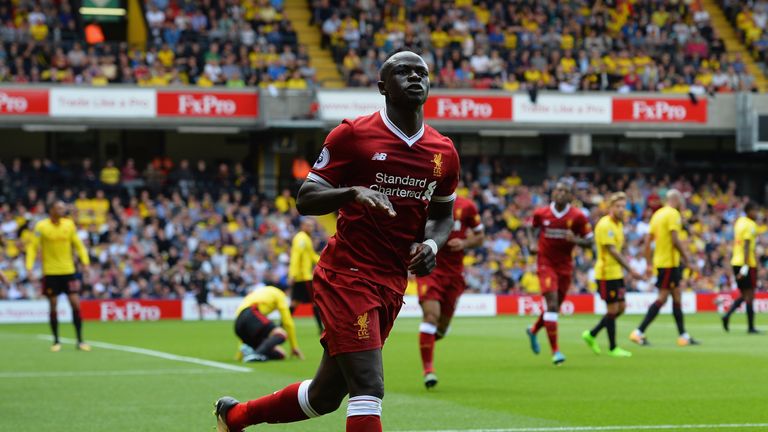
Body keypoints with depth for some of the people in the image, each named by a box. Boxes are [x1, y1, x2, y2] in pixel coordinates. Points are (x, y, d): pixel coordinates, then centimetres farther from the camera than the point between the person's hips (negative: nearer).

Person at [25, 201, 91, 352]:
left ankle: (80, 341, 2)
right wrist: (29, 266, -13)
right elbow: (33, 247, -3)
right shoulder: (41, 226, -6)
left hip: (68, 271, 2)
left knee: (76, 304, -5)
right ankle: (56, 341, 15)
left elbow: (78, 244, 11)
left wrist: (85, 260, -1)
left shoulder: (69, 224, 2)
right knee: (53, 306, 2)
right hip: (50, 272, -2)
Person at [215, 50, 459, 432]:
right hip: (346, 275, -6)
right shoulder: (353, 135, -7)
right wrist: (353, 193, -24)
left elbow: (443, 214, 22)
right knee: (368, 388, -19)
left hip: (392, 285, 6)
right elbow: (305, 199, -5)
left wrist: (432, 244, -1)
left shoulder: (443, 153, 7)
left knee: (326, 394, 13)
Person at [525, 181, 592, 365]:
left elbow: (589, 242, -3)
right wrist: (532, 243, -3)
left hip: (565, 266, 2)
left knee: (555, 306, 13)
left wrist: (575, 240, -23)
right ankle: (555, 350, -12)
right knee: (552, 303, -16)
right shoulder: (541, 213, -6)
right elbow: (531, 227, 15)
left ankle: (533, 330, 44)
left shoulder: (578, 217, -8)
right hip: (546, 263, -2)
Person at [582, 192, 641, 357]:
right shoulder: (605, 225, -17)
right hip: (606, 273, -9)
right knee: (613, 309, -4)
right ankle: (613, 348, 7)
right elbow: (612, 251, -22)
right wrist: (630, 270, -24)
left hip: (616, 273, 9)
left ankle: (591, 334, 21)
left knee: (621, 307, 11)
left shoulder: (618, 224, 12)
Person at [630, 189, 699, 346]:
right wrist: (686, 257, -12)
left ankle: (683, 336, 15)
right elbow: (675, 239, -20)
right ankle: (639, 332, -12)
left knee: (677, 297, 13)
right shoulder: (673, 214, -11)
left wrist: (648, 264, 17)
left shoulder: (657, 214, 14)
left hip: (660, 261, 9)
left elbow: (648, 240, 14)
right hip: (670, 262, -9)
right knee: (662, 298, -8)